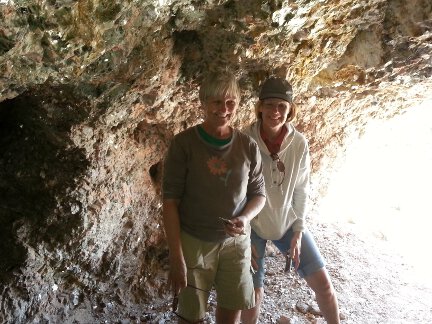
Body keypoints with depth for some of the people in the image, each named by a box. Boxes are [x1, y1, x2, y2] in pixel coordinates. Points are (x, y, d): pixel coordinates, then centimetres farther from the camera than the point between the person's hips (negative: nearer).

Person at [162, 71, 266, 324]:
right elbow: (170, 201, -12)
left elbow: (259, 193, 7)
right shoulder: (184, 143, -13)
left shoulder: (248, 147, -4)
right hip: (193, 242, -2)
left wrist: (246, 218, -15)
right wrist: (176, 258, -14)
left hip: (236, 242, 3)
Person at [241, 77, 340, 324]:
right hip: (252, 224, -2)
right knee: (254, 293, 1)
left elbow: (301, 191, -1)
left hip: (288, 221, 3)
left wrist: (298, 231, -4)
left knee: (322, 281, 5)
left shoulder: (300, 143, -11)